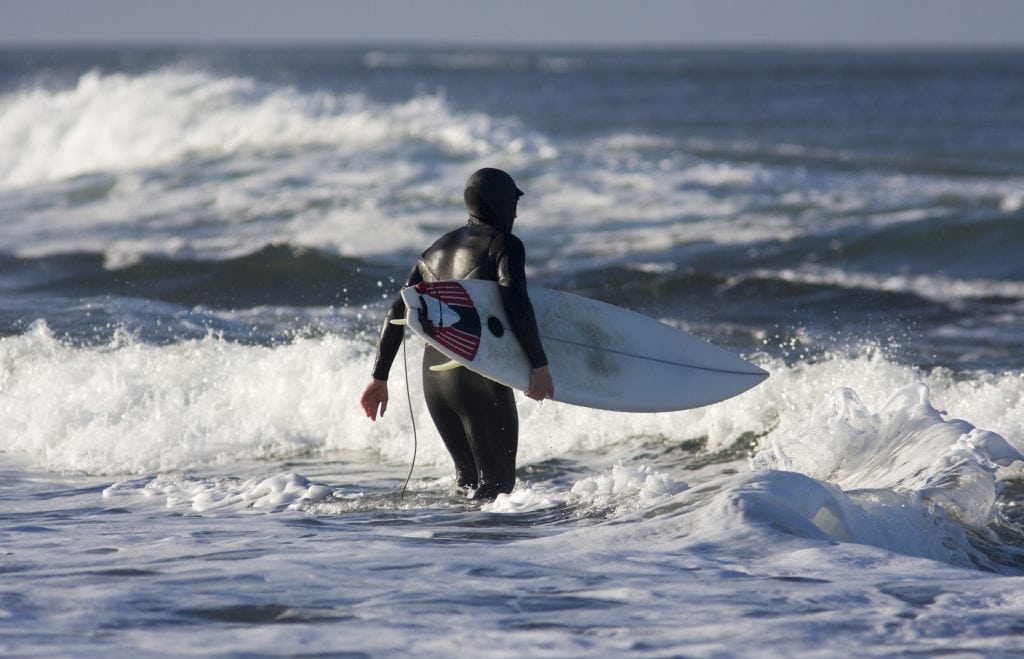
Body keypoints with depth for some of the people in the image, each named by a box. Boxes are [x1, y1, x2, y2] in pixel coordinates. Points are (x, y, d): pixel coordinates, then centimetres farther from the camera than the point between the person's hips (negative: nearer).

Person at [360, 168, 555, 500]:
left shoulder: (437, 250, 17)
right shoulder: (504, 244, -4)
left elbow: (397, 312, 16)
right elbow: (515, 301, -21)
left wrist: (380, 376, 20)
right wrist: (539, 364, -22)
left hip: (433, 378, 7)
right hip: (479, 380, -7)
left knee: (468, 474, 21)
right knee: (496, 483, -2)